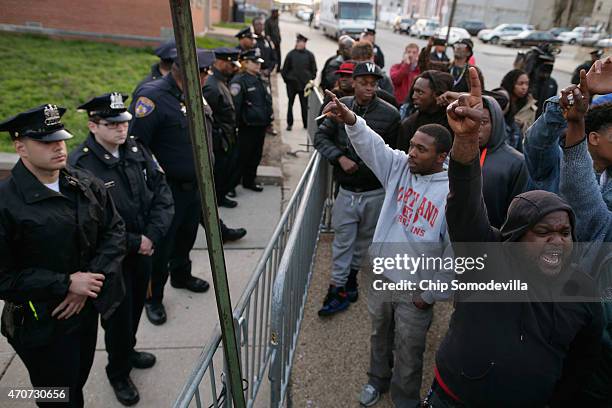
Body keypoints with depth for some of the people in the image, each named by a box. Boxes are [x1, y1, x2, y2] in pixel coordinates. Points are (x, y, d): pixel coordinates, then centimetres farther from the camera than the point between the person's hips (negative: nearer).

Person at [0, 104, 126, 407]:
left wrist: (88, 281, -12)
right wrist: (66, 284, -20)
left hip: (87, 309, 5)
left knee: (78, 382, 25)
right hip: (41, 323, -4)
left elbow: (115, 231, 0)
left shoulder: (85, 184, -3)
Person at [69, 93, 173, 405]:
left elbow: (162, 193, -3)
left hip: (144, 249, 5)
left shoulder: (136, 150, -4)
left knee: (136, 307, 24)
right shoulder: (79, 165, -22)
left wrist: (153, 235, -13)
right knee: (118, 317, 13)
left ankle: (128, 350, 52)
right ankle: (118, 372, 39)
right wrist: (134, 242, -18)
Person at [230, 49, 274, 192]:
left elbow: (267, 101, 22)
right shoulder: (239, 81, -16)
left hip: (261, 125, 8)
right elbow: (234, 105, -21)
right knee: (242, 156, 1)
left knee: (256, 155, 17)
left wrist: (269, 116, 14)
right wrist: (236, 123, -20)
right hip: (247, 126, -8)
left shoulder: (260, 80, 13)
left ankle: (249, 181, 32)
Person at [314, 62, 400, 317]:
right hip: (347, 190, 1)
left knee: (365, 238, 17)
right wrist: (340, 157, -13)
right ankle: (339, 287, 19)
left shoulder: (390, 114, -10)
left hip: (376, 192, 0)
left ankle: (351, 276, 40)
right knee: (343, 240, 7)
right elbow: (321, 136, 2)